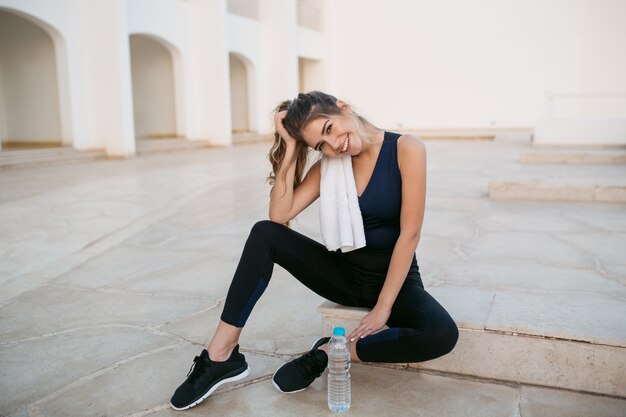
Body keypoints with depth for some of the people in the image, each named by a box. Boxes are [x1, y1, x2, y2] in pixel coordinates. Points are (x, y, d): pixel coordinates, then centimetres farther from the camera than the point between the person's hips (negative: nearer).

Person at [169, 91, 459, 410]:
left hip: (394, 276, -2)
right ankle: (221, 357, -16)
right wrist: (290, 147, -15)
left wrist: (383, 307, -19)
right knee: (265, 234, -18)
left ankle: (328, 353, -17)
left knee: (443, 335, -33)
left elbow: (410, 233, -17)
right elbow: (280, 215, -14)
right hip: (345, 271, 3)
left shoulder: (406, 149, -14)